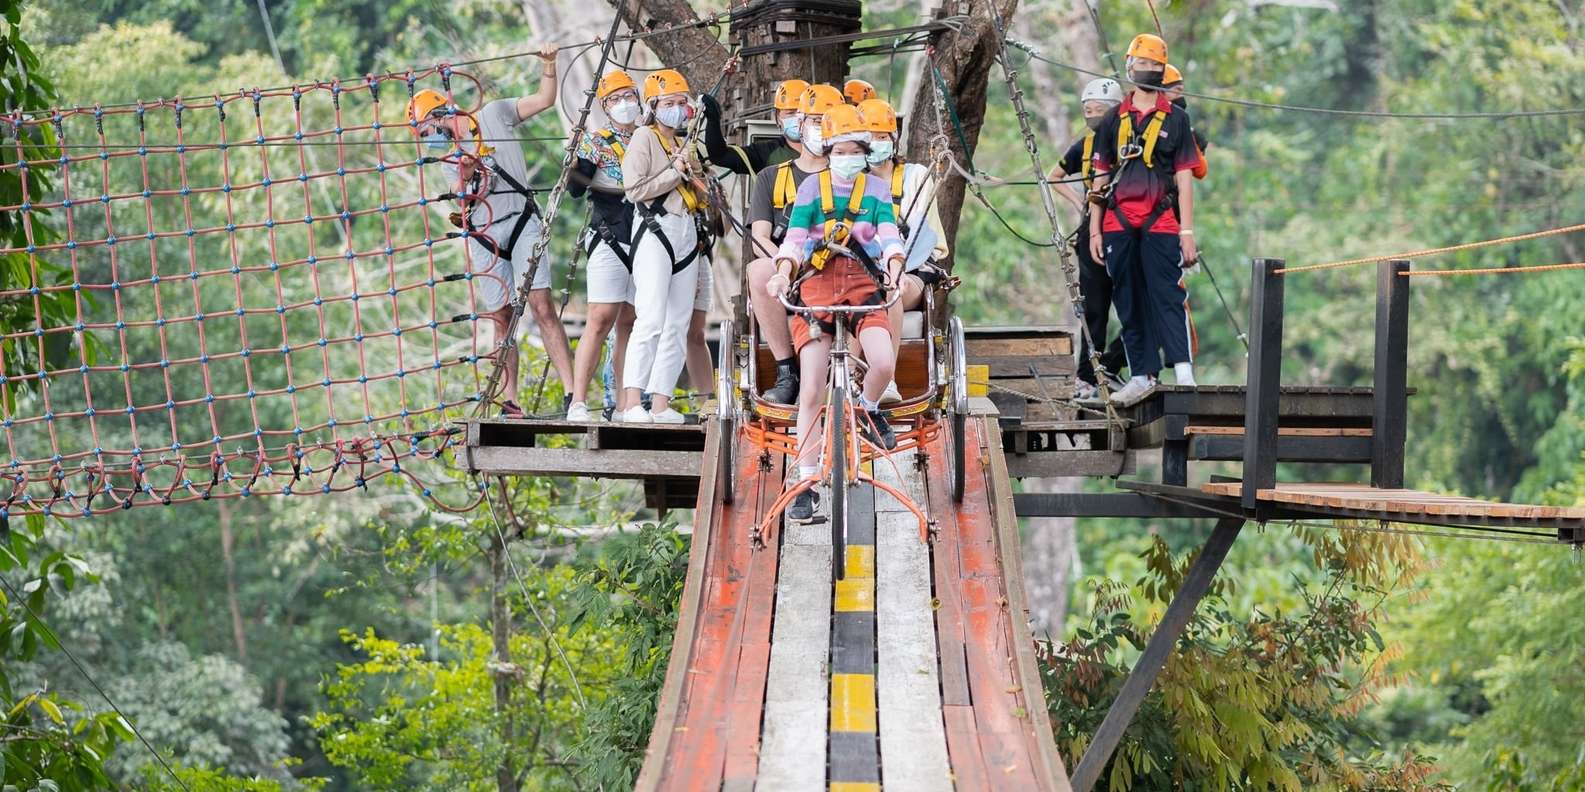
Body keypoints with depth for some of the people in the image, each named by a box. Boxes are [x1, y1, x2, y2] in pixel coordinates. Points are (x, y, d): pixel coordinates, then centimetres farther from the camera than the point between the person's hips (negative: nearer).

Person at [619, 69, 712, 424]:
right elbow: (634, 189, -11)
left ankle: (660, 403, 2)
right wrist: (675, 172, -9)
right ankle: (631, 403, -22)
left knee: (678, 324, 2)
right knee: (651, 318, -18)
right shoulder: (645, 138, 1)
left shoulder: (685, 145, 22)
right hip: (655, 229, -8)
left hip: (686, 233, 8)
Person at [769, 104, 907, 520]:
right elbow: (794, 236, -5)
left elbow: (889, 234, -4)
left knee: (884, 364, -26)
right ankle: (806, 484, 0)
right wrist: (783, 272, -24)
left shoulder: (876, 189, 10)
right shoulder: (812, 187, 6)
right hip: (818, 289, -1)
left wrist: (894, 266, -26)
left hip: (864, 287, 1)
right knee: (811, 391, -6)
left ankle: (868, 409, 10)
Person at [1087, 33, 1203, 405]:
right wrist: (1095, 230, 9)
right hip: (1118, 223, 3)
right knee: (1129, 302, 4)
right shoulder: (1114, 121, 14)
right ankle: (1142, 375, 7)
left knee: (1167, 296, -14)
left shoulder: (1175, 119, 8)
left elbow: (1184, 178, 4)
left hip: (1160, 223, -3)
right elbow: (1101, 178, 15)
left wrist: (1187, 230, -3)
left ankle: (1184, 373, -21)